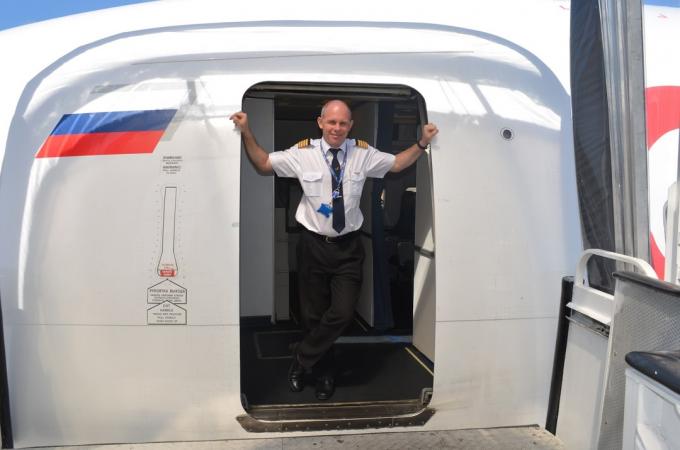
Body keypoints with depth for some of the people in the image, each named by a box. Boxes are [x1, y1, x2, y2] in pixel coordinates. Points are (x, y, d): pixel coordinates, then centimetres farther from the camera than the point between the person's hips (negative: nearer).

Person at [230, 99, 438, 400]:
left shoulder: (363, 153, 1)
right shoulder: (302, 153, -3)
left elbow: (397, 163, 15)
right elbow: (263, 164, 7)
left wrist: (422, 143, 4)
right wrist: (246, 133, -3)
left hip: (348, 247, 1)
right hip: (313, 245, 0)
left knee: (342, 313, -11)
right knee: (313, 314, 11)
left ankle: (301, 360, 16)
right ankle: (324, 373, 36)